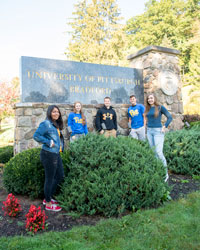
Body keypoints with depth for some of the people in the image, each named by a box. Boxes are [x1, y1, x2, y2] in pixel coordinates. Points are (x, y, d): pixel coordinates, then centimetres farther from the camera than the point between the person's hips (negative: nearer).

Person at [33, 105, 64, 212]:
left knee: (60, 176, 18)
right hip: (48, 155, -9)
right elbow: (36, 136, -20)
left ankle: (48, 198, 34)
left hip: (56, 154, 10)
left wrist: (61, 146, 6)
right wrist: (49, 142, -18)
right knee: (49, 179, 3)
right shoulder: (46, 124, -14)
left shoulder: (56, 124, 13)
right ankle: (48, 204, 20)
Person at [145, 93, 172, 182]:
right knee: (153, 152, 8)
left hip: (158, 131, -6)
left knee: (159, 152, -12)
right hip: (149, 131, 6)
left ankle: (165, 173, 1)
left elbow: (170, 117, -4)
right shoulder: (147, 109, 11)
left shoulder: (160, 107, -5)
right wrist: (148, 129, 15)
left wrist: (164, 127, -10)